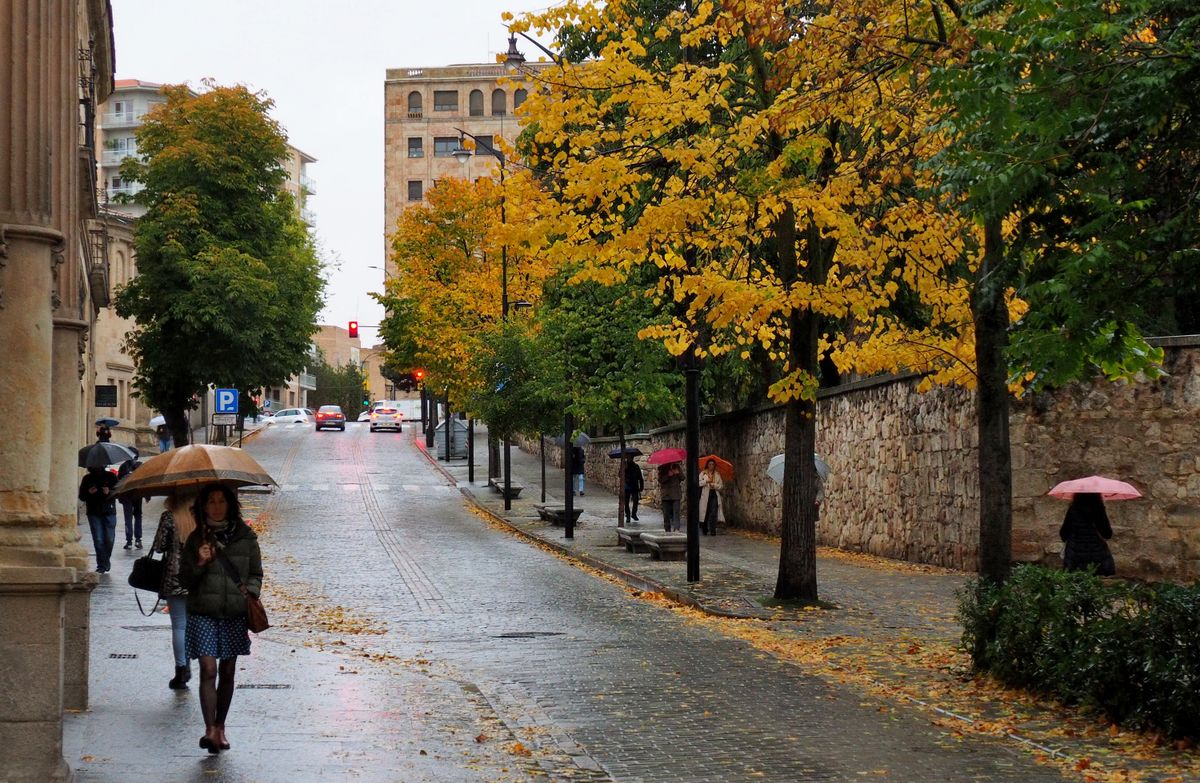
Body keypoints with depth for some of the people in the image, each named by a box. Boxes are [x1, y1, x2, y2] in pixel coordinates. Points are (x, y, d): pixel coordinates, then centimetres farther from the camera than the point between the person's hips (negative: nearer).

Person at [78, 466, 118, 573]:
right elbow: (81, 496, 7)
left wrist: (110, 493, -19)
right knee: (98, 540, -5)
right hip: (94, 513, 0)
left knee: (109, 539, 1)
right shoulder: (87, 479, 6)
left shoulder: (110, 477, 4)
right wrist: (89, 493, -14)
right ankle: (102, 565, -1)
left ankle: (106, 561, 23)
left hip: (109, 513, 0)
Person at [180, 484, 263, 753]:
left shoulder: (245, 537, 5)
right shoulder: (196, 539, 3)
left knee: (227, 673, 8)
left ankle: (220, 727, 21)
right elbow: (184, 580, 5)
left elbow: (256, 574, 13)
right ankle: (210, 729, -16)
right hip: (203, 613, -2)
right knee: (208, 670, -12)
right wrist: (200, 564, -13)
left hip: (235, 613, 2)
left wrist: (249, 595, -5)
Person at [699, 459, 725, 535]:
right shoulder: (703, 473, 8)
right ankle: (705, 530, 17)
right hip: (705, 496, -1)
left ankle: (713, 531, -15)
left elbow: (721, 486, 10)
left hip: (714, 495, 1)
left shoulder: (717, 475, 14)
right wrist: (706, 481, -14)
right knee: (705, 514, 3)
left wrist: (715, 485, -7)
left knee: (713, 514, -12)